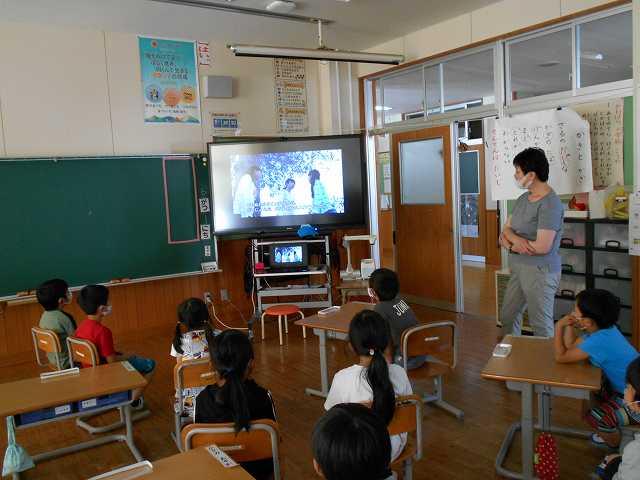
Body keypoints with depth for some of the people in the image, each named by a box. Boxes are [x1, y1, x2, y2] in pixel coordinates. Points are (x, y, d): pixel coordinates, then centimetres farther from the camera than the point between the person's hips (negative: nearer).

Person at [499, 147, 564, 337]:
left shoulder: (550, 204, -19)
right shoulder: (523, 198, 9)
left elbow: (542, 247, -24)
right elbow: (506, 229, 9)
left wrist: (510, 245, -9)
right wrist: (515, 239, -15)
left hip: (540, 271, -9)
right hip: (519, 269, 9)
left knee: (541, 326, 1)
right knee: (508, 316, 18)